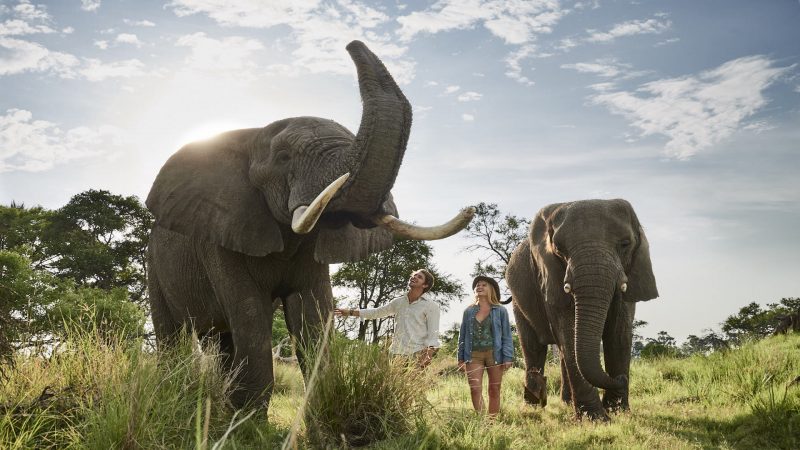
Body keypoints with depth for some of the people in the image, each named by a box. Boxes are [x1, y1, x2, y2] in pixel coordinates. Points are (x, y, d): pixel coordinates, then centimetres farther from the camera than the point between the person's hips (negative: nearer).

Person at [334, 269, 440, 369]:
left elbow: (433, 334, -4)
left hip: (417, 354, -5)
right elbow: (377, 312, 28)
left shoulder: (431, 306, 2)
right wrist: (350, 312, 26)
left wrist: (429, 354, -20)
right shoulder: (398, 302, 18)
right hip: (396, 352, 5)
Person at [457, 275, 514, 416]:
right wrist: (460, 358, 7)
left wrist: (508, 357, -7)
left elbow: (507, 336, 2)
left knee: (494, 391, 4)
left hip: (494, 354, -1)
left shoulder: (500, 311, 5)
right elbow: (462, 336, 13)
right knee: (475, 389, -10)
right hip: (473, 355, 1)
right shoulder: (469, 311, 12)